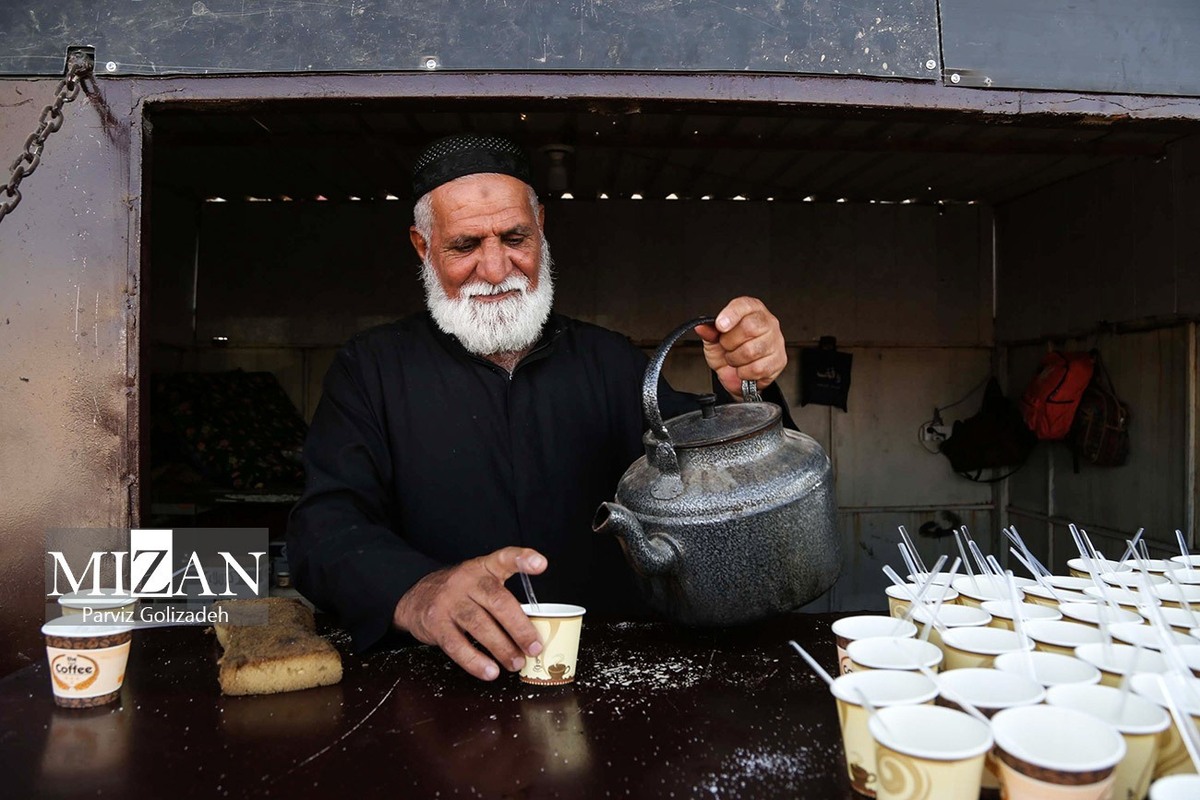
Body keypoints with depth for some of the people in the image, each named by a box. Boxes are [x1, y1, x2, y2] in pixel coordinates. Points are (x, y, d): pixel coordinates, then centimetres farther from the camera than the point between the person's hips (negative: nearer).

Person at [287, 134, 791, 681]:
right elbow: (324, 528, -6)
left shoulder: (611, 362, 12)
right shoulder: (371, 369, 6)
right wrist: (414, 593, -29)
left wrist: (741, 394, -17)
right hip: (443, 678, 0)